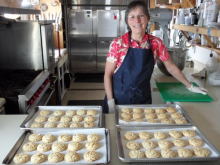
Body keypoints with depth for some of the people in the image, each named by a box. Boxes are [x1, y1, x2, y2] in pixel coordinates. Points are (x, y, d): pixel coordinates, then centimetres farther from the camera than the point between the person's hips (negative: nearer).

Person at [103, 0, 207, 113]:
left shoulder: (156, 43, -4)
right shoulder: (117, 44, -12)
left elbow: (170, 67, 7)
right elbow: (108, 74, -7)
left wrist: (190, 87, 14)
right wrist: (110, 102, -13)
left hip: (143, 99, 2)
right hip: (119, 98, -2)